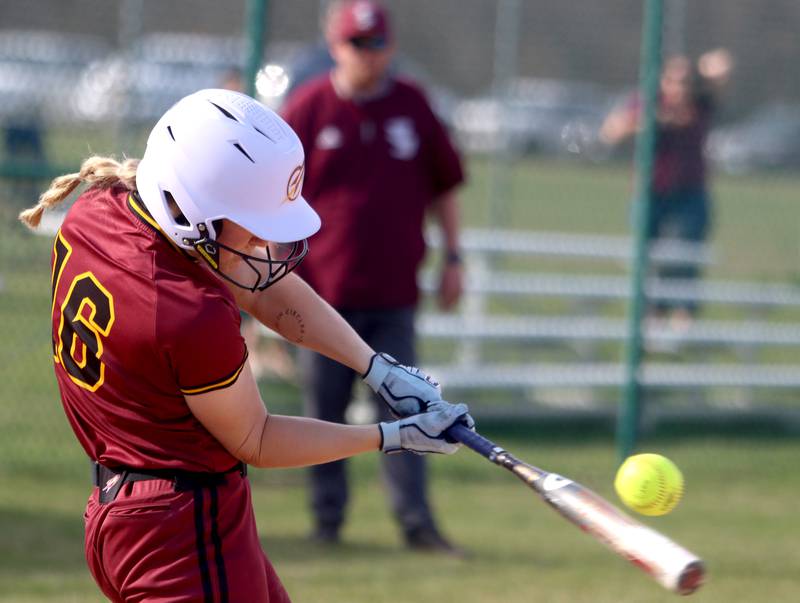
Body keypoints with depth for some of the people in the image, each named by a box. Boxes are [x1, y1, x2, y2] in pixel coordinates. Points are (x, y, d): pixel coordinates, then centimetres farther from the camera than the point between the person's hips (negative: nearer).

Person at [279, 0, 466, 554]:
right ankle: (327, 520, 13)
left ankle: (416, 521, -2)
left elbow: (444, 184, 14)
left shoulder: (412, 105, 6)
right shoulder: (308, 107, -1)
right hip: (324, 290, -1)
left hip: (394, 292, 2)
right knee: (324, 410, 4)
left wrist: (453, 257, 9)